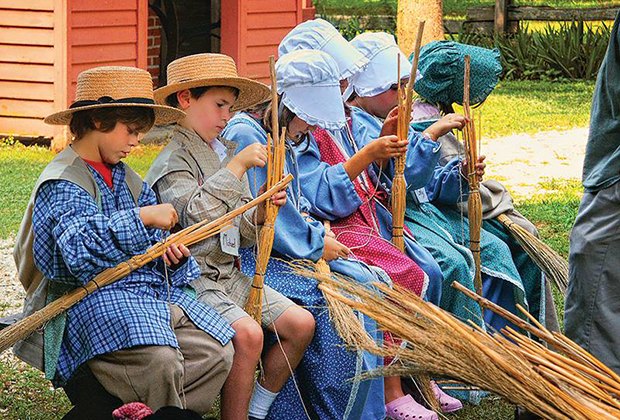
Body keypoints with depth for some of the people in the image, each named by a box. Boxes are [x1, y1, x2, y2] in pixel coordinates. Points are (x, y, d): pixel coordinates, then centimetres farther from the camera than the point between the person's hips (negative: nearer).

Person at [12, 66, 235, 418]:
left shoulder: (126, 179, 21)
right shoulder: (63, 183, -7)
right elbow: (79, 250, -23)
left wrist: (167, 248, 3)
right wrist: (141, 217, -22)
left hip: (149, 290, 9)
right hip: (93, 296, -9)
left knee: (217, 352, -13)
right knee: (160, 360, -36)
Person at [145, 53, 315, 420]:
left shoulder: (226, 153, 16)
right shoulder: (174, 162, -8)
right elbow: (195, 216, -28)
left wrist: (260, 214, -5)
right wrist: (237, 166, -25)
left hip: (230, 276, 8)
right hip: (192, 277, -8)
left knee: (301, 323, -5)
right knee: (247, 332, -31)